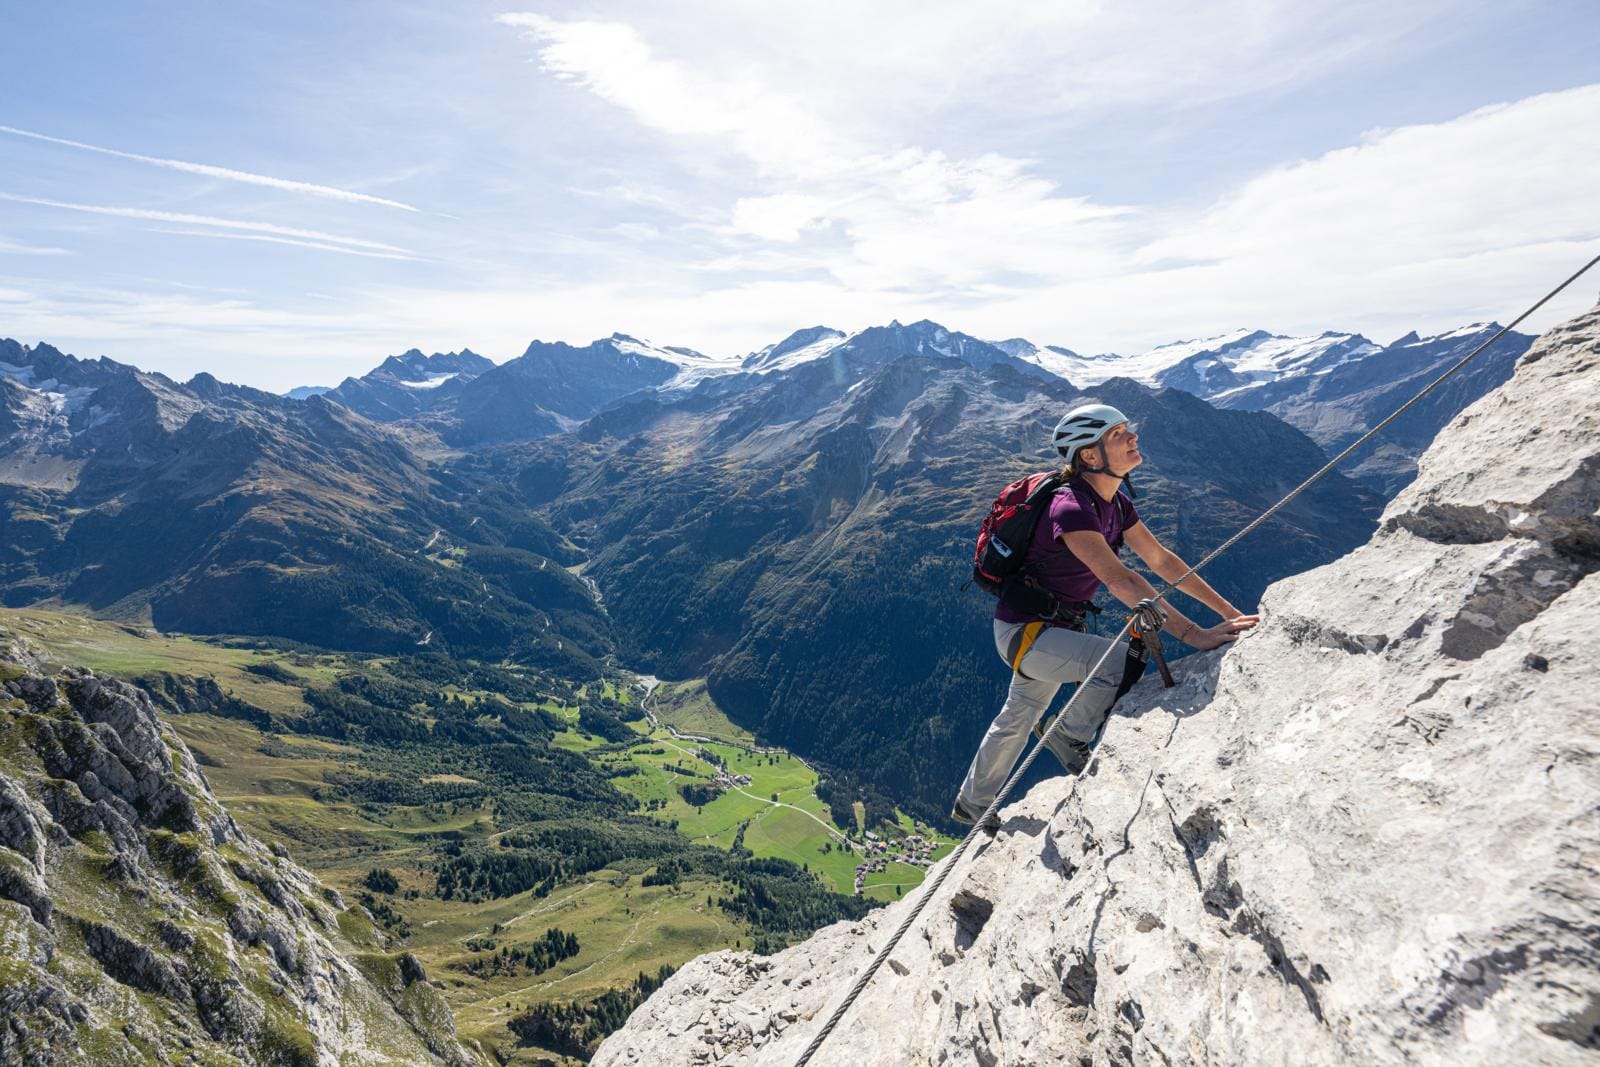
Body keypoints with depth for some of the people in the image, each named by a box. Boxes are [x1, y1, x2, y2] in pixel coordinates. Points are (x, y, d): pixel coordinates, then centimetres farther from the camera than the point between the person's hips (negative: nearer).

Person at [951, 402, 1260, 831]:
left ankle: (972, 803, 43)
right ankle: (1071, 737, 2)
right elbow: (1121, 581, -36)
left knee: (1019, 718, 22)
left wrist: (1232, 614, -1)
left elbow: (1162, 560, 3)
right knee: (1124, 661, -26)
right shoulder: (1071, 508, -28)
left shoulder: (1116, 503, 0)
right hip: (1023, 630, -9)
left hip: (1056, 628, 9)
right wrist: (1195, 635, -37)